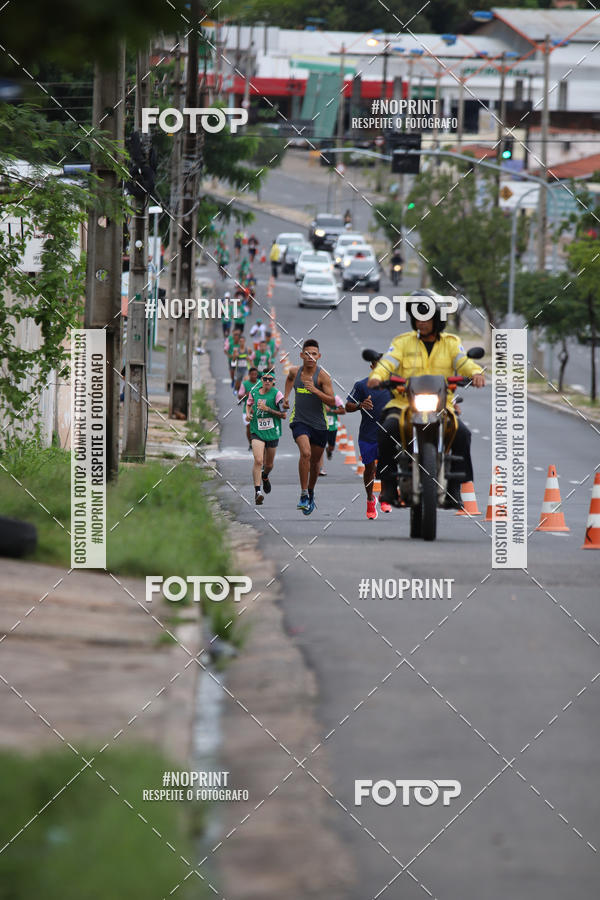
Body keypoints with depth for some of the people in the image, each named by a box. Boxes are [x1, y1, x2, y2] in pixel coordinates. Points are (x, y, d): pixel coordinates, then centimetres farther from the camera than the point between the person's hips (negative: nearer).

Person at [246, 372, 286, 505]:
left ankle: (265, 477, 50)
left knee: (269, 465, 14)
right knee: (258, 461, -19)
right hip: (257, 432, 0)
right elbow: (249, 404, 23)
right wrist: (248, 413, 2)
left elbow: (284, 415, -7)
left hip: (272, 433, 0)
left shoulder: (277, 394, -7)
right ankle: (257, 491, -19)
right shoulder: (254, 392, 2)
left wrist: (267, 409, -17)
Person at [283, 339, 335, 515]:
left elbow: (332, 401, -15)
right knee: (305, 453, -24)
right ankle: (303, 495, -20)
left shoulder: (323, 376, -11)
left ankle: (311, 491, 38)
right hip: (299, 421, 0)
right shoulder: (295, 371, 0)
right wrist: (286, 397, 18)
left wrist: (315, 390, -27)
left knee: (315, 461, 12)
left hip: (319, 424, 0)